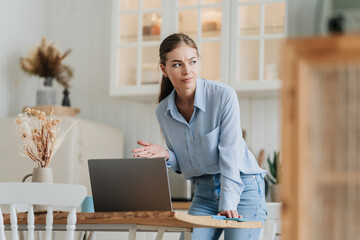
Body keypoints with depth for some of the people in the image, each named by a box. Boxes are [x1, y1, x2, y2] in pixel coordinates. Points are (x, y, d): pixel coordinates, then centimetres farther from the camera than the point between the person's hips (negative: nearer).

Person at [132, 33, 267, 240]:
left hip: (243, 187, -4)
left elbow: (230, 155, -19)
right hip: (204, 192, 4)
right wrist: (166, 155, -11)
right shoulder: (163, 112, 1)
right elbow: (183, 165, 11)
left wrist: (228, 204, -26)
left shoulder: (224, 95, -14)